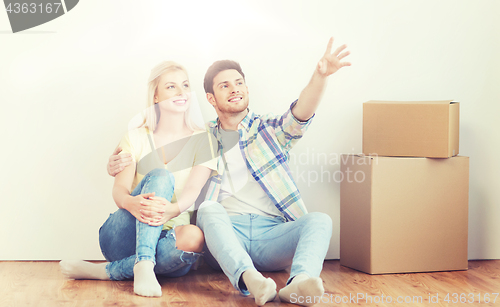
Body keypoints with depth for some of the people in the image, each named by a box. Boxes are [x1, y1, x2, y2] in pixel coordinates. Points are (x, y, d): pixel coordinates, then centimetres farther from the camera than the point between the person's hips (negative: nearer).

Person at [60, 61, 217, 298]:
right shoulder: (136, 138, 8)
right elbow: (119, 189, -4)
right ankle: (144, 266, -39)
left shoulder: (202, 140, 7)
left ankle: (105, 272, -25)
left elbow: (193, 190, -9)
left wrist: (172, 209, -35)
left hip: (166, 242, 1)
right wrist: (131, 202, -31)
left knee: (194, 237, -36)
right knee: (160, 176, -26)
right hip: (123, 239, 0)